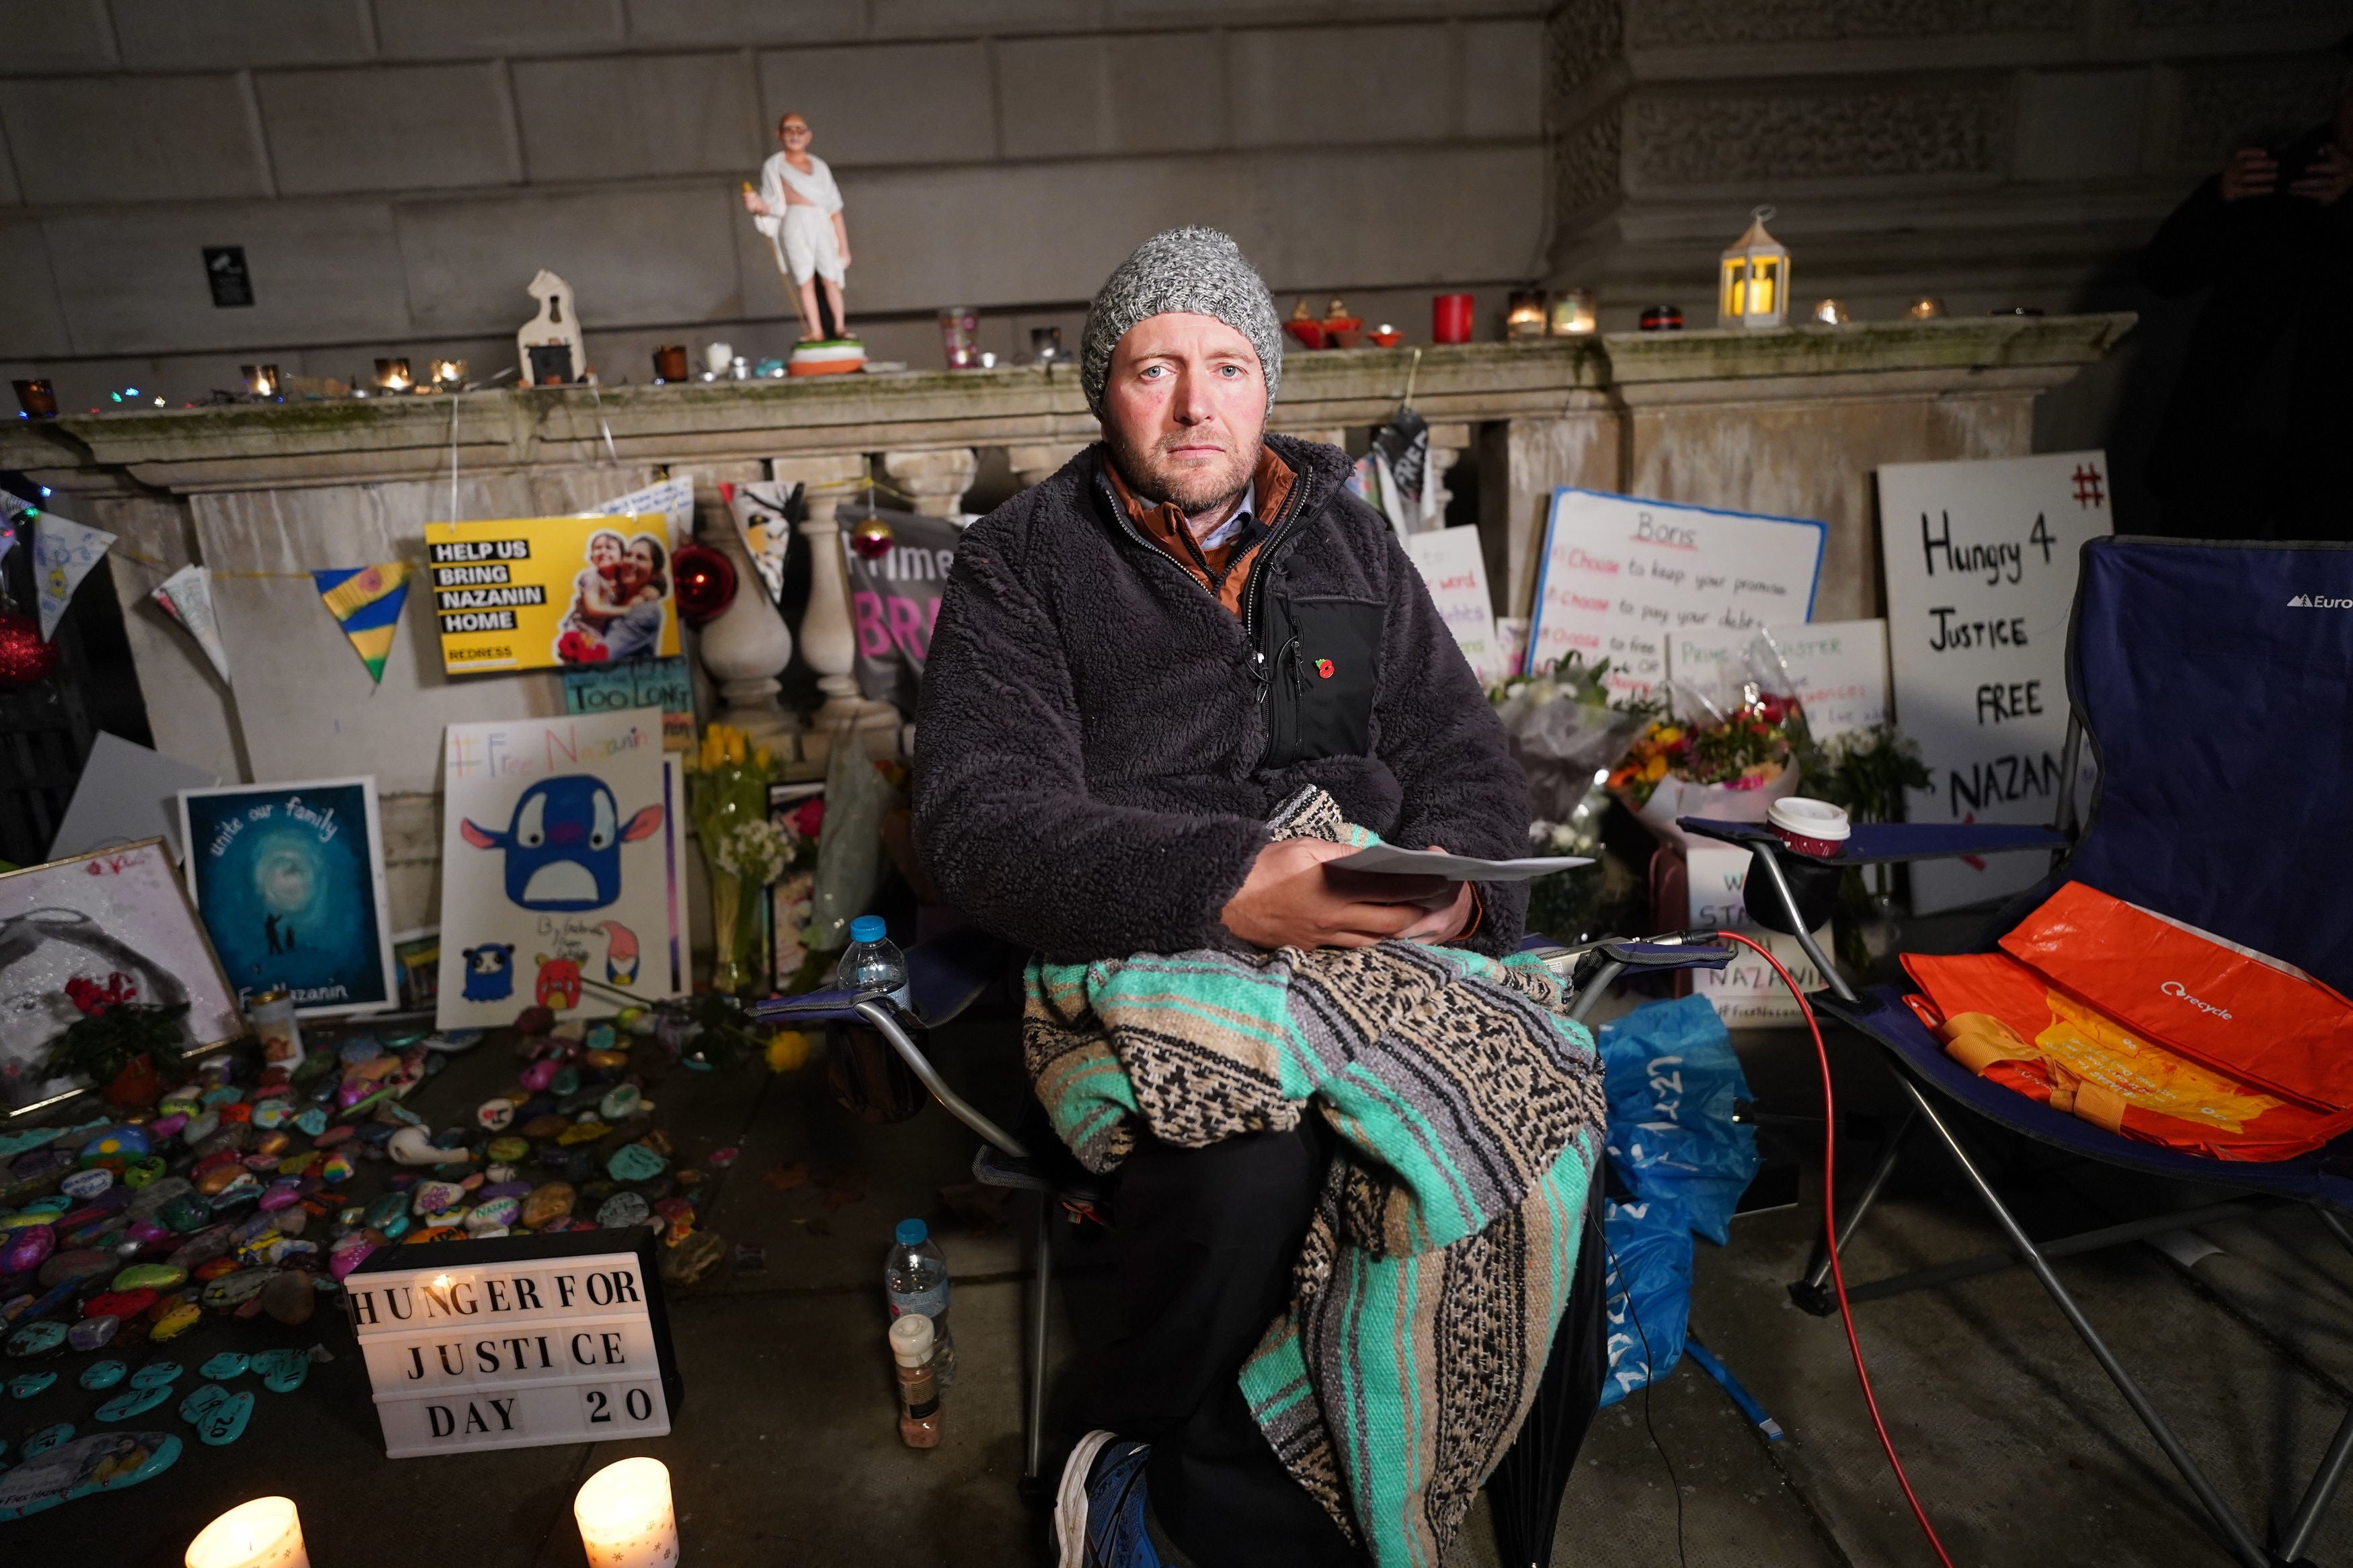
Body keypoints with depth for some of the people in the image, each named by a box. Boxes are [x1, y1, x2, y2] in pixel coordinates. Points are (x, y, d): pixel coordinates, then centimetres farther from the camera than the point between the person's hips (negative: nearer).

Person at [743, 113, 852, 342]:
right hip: (794, 226, -2)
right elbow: (773, 207, 6)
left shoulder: (819, 166, 17)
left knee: (831, 280, -6)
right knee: (805, 280, -7)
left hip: (822, 226, 2)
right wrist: (758, 205, -18)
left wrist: (844, 247, 11)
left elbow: (835, 211, 15)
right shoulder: (773, 166, 10)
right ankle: (815, 332, -8)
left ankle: (839, 327, 2)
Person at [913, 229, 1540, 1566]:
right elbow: (981, 818, -9)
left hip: (1375, 953, 5)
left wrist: (1453, 877, -9)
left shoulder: (1349, 542, 17)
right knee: (1254, 1163, -34)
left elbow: (1469, 761, 16)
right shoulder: (1023, 564, 5)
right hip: (1141, 967, -4)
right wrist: (1218, 887, -25)